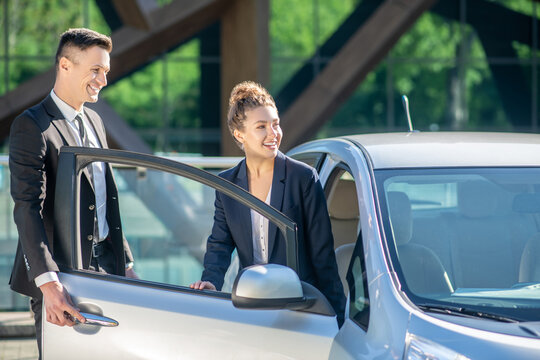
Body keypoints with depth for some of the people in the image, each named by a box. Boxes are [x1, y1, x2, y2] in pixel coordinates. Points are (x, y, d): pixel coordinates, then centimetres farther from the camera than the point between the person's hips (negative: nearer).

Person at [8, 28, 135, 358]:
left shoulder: (94, 122, 17)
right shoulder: (31, 126, -10)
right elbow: (28, 209, -20)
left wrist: (125, 263, 19)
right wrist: (48, 281, -30)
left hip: (105, 267, 7)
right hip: (61, 272, -7)